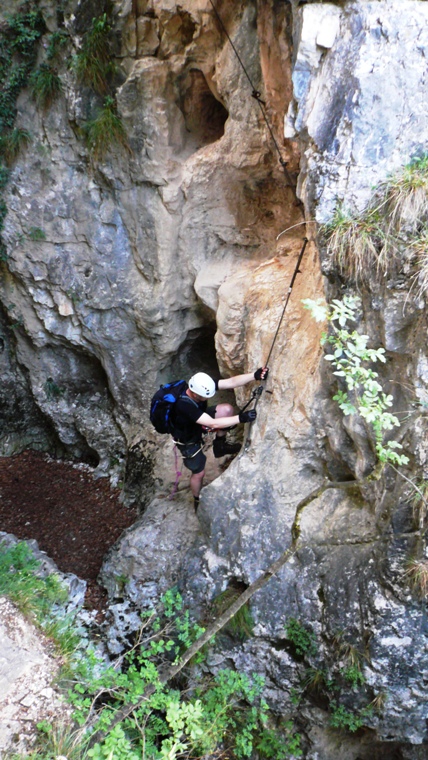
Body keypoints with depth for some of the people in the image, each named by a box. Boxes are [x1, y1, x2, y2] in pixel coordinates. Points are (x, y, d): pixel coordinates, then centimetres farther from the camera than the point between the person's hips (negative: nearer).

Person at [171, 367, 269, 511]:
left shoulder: (201, 387, -25)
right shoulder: (184, 405, -43)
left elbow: (231, 382, -28)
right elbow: (213, 424, -46)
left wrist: (255, 375, -41)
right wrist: (241, 418, -47)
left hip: (198, 423, 6)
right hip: (188, 439, -6)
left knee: (226, 409, -15)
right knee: (199, 472, 6)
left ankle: (220, 445, 7)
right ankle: (198, 501, 37)